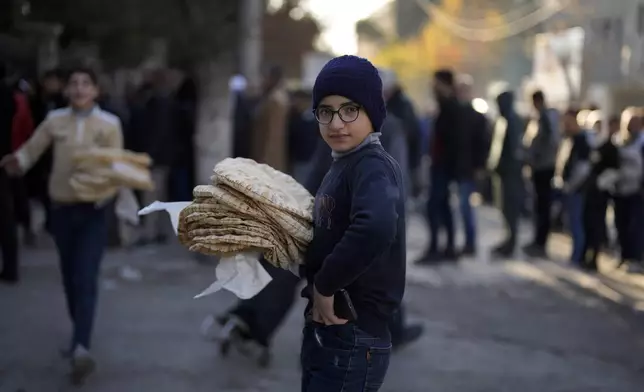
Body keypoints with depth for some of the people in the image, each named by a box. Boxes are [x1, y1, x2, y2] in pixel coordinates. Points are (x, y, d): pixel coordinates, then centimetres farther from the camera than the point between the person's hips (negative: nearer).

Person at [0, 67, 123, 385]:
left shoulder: (110, 123, -3)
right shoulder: (54, 120, 2)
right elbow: (32, 149, 2)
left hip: (93, 209, -3)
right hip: (62, 208, 3)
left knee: (86, 278, -14)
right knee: (70, 277, 13)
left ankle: (81, 349, -25)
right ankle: (81, 335, 33)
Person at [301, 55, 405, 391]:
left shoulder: (373, 167, -17)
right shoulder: (343, 165, 11)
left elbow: (377, 228, -37)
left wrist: (325, 285, -25)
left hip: (354, 340, -9)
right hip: (324, 331, 9)